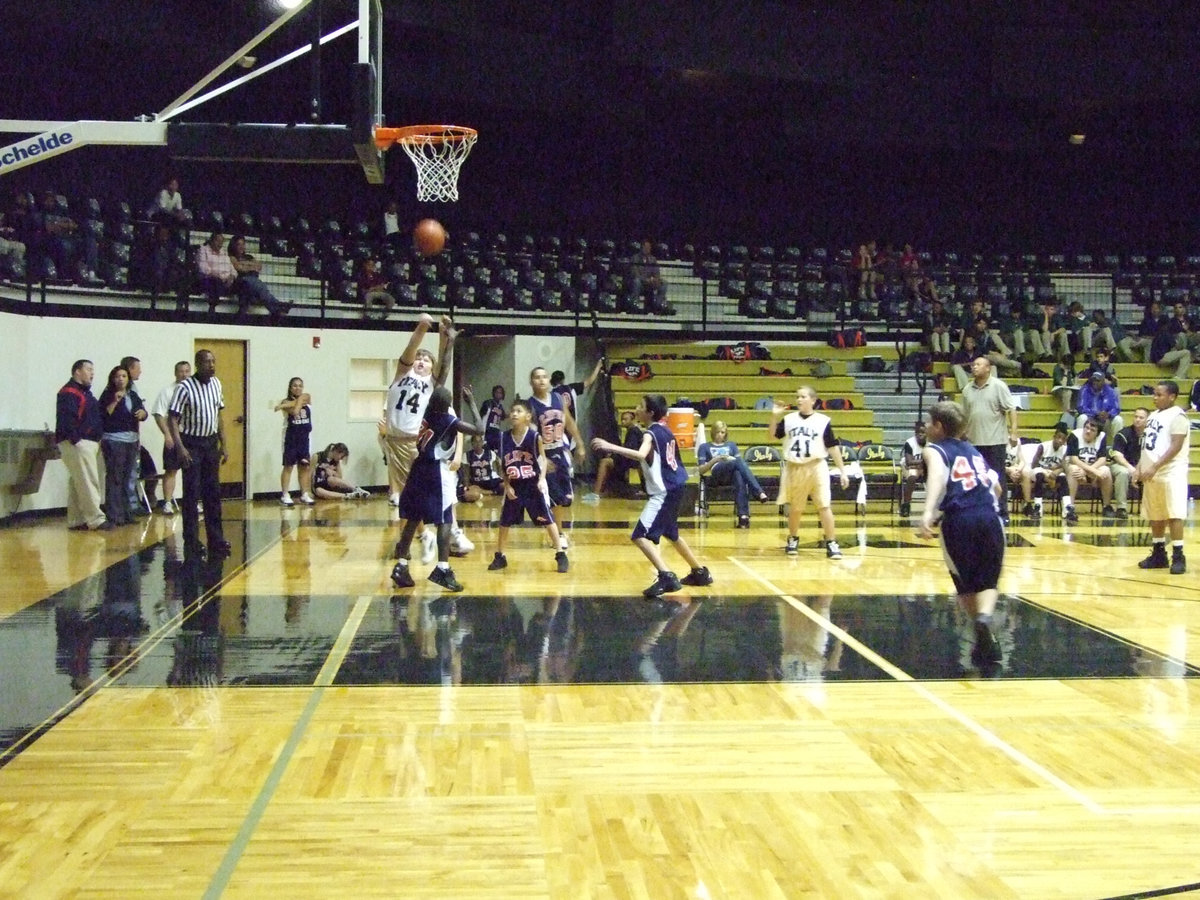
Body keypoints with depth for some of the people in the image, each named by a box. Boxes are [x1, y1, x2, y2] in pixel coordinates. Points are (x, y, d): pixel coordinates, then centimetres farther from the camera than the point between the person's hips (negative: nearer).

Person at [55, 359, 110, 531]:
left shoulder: (85, 392, 22)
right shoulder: (69, 392, -11)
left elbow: (96, 417, 27)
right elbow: (66, 419, -20)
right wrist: (76, 440, -22)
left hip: (90, 443, 10)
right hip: (77, 443, -10)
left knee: (77, 483, 11)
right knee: (88, 482, -11)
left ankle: (76, 520, 14)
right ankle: (95, 520, -12)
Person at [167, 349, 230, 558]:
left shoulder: (216, 384, 7)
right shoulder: (185, 387, -13)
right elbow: (173, 419, -14)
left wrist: (223, 445, 10)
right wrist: (180, 448, -21)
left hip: (211, 443, 6)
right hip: (192, 444, -6)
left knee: (213, 493, 8)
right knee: (192, 494, -2)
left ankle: (216, 540, 13)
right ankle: (191, 541, 5)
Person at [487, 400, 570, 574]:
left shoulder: (535, 437, -13)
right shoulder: (504, 438, -4)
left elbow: (543, 459, -2)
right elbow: (502, 465, 4)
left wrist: (542, 479, -15)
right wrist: (507, 486, -2)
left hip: (533, 485, -3)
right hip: (514, 487, 3)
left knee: (547, 519, -1)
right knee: (505, 522, 10)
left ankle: (561, 555, 8)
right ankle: (499, 557, 24)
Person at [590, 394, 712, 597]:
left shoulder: (651, 433, -16)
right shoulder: (664, 430, 12)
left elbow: (641, 455, -37)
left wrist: (611, 447, -41)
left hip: (663, 493, -10)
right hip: (674, 489, 10)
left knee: (640, 536, -16)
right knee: (670, 534, 29)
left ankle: (667, 577, -26)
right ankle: (700, 572, 41)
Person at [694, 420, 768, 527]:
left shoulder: (731, 445, 35)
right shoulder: (705, 447, 24)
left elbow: (739, 463, 21)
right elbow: (701, 470, 12)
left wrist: (731, 460, -2)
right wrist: (714, 460, -4)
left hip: (731, 475, 3)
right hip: (716, 475, -3)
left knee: (738, 474, -41)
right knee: (739, 461, -36)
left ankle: (743, 515, -56)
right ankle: (759, 492, -52)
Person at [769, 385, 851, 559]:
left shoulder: (823, 421, -2)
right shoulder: (789, 419, 4)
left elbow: (833, 447, 0)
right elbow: (772, 434, 6)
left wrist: (842, 471, -3)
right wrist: (774, 417, -10)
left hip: (816, 468, -2)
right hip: (794, 468, 2)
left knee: (824, 506, -8)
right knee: (794, 508, 15)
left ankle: (831, 543, -3)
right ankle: (793, 540, 33)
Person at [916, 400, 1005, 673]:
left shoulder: (934, 450, 10)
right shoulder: (973, 451, 26)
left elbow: (936, 475, -13)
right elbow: (996, 487, 30)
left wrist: (928, 512, -29)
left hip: (958, 520, -3)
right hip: (989, 517, 3)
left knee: (966, 584, 19)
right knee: (988, 582, 13)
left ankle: (986, 642, 10)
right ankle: (984, 617, -18)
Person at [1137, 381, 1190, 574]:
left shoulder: (1177, 416, -11)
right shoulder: (1154, 415, 15)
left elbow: (1176, 447, -18)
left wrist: (1155, 467, -23)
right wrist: (1140, 465, 11)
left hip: (1171, 474, -9)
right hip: (1152, 474, 9)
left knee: (1174, 514, -10)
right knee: (1155, 516, 11)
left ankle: (1178, 556, -7)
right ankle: (1159, 554, 19)